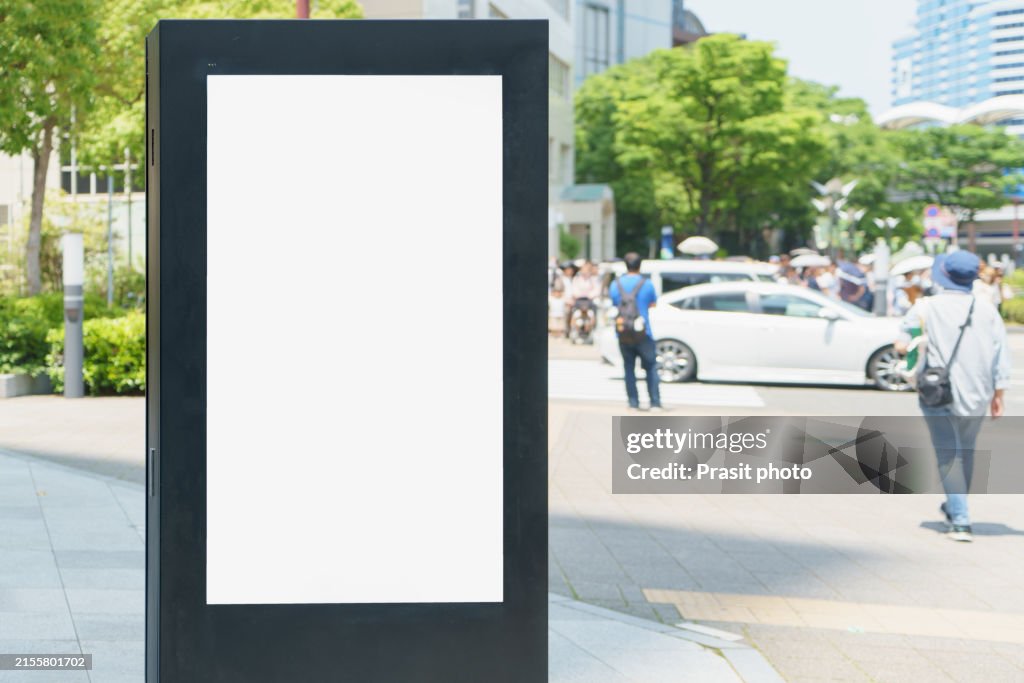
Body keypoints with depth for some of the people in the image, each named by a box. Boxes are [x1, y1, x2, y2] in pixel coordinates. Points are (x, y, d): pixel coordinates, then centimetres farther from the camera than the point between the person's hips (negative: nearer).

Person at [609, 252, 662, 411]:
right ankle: (655, 403, 1)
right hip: (643, 334, -2)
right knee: (651, 368, 6)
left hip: (623, 334, 2)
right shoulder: (647, 284, -6)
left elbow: (613, 305, 10)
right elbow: (653, 303, 8)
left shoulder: (615, 285, 0)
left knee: (629, 368, 10)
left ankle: (633, 403, 7)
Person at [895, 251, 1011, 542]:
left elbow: (902, 345, -14)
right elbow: (1001, 357, 1)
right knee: (966, 450, 21)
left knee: (949, 454, 0)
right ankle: (956, 507, 37)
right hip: (976, 394, 3)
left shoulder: (926, 307, -9)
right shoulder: (986, 309, -1)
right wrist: (997, 395, 8)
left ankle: (960, 521, -7)